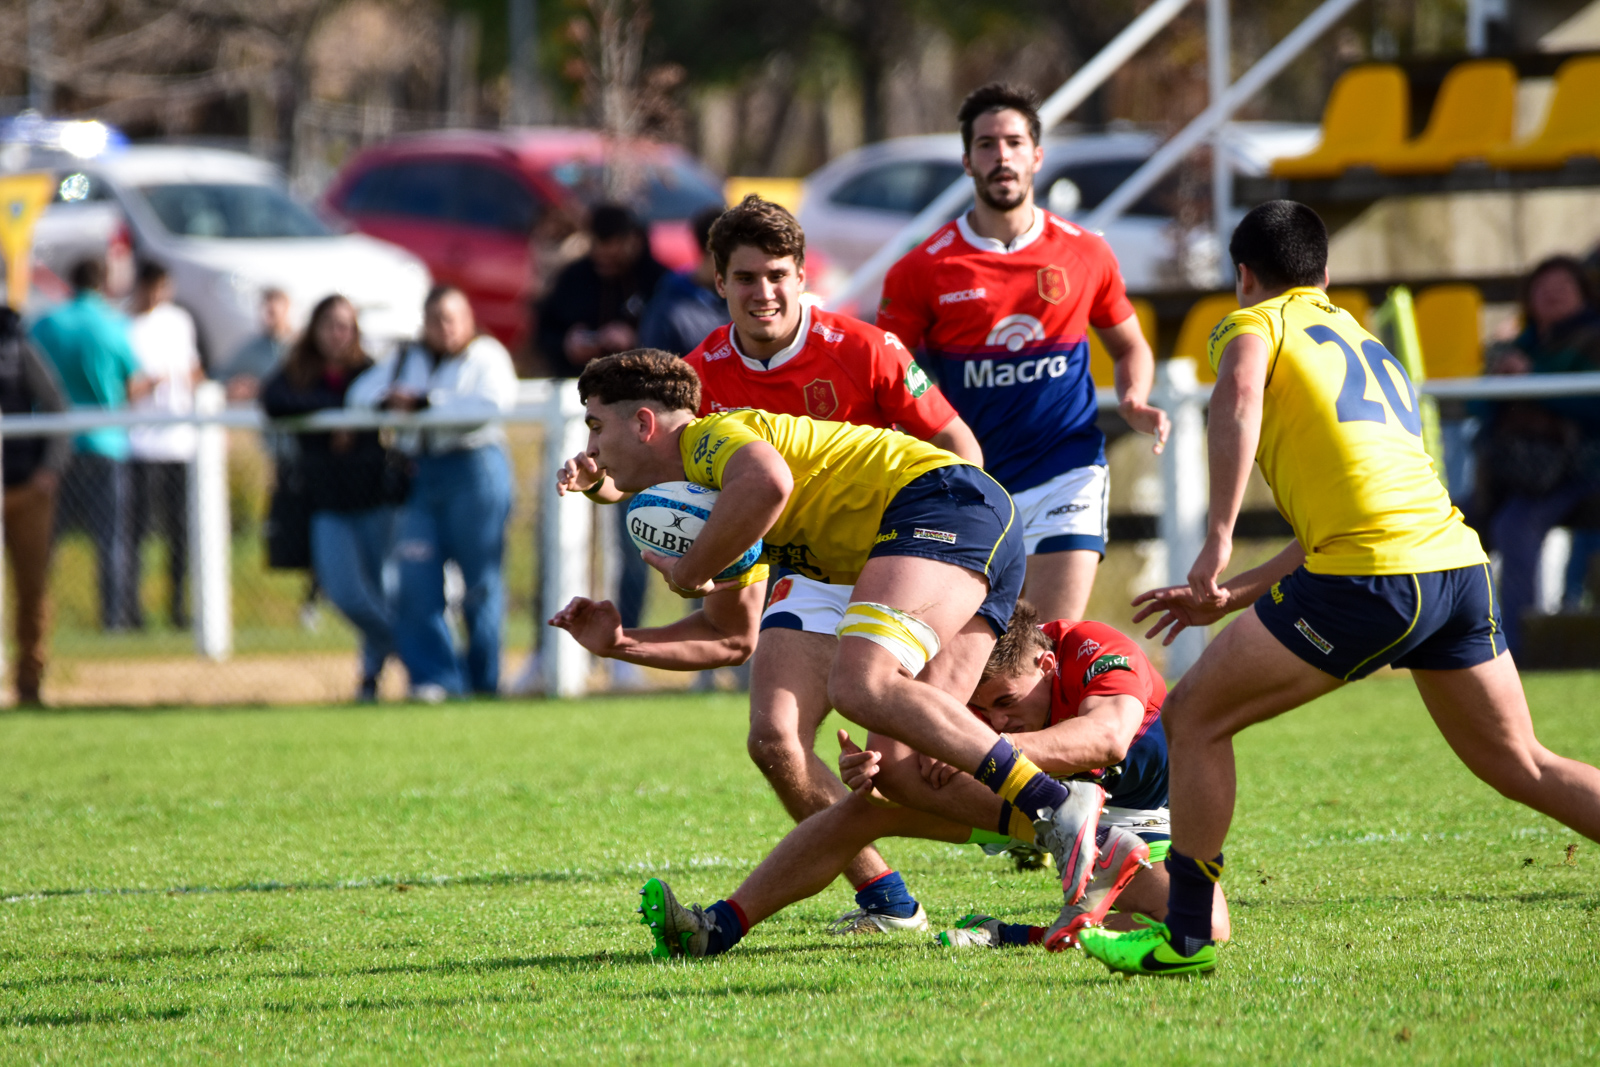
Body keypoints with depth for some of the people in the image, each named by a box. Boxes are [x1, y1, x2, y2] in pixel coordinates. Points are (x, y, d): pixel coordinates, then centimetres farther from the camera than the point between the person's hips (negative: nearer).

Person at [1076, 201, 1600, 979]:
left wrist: (1218, 536, -21)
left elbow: (1239, 396, -18)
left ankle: (1186, 935, 5)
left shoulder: (1257, 322, 8)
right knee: (1520, 767, 18)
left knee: (1194, 718, 5)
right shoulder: (1368, 347, 31)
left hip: (1374, 579, -7)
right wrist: (1230, 598, 33)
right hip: (1455, 561, 7)